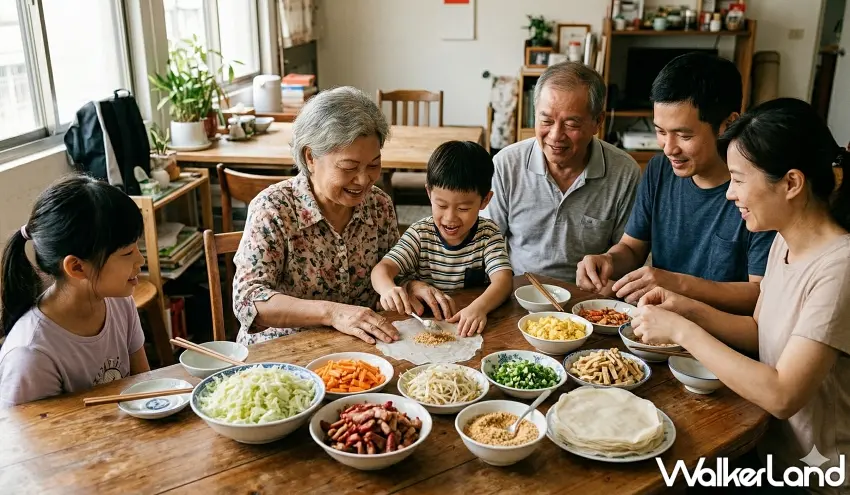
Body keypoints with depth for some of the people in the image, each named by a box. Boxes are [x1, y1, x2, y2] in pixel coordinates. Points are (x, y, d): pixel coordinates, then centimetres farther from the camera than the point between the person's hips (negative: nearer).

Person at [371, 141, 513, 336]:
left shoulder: (487, 234, -3)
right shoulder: (420, 234, -3)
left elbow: (503, 279, -15)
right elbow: (382, 269, -11)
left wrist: (479, 306, -37)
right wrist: (389, 289, -37)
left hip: (470, 329, 0)